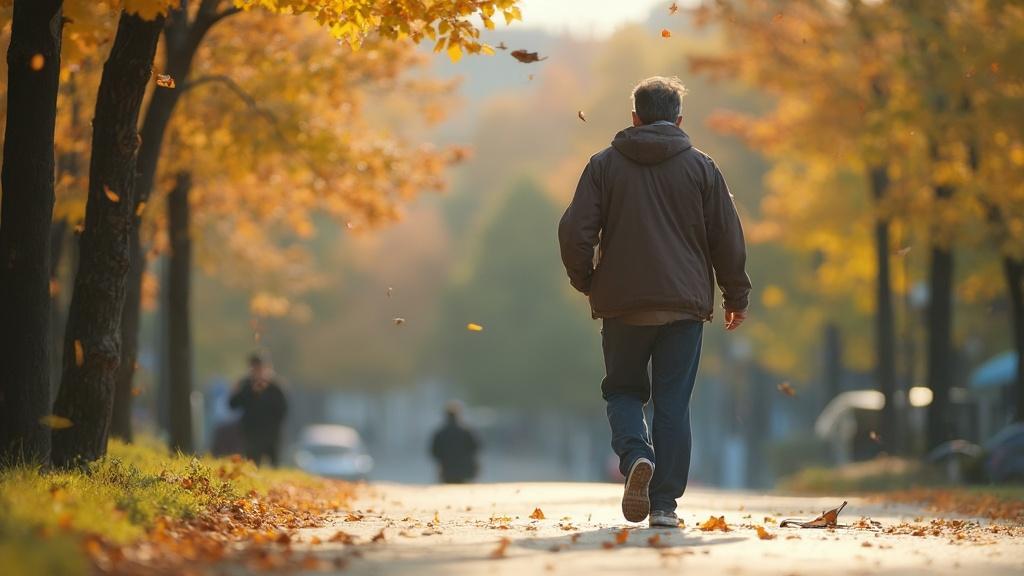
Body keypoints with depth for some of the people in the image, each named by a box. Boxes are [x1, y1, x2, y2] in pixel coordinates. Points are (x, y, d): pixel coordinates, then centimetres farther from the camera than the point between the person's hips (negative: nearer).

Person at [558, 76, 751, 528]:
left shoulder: (604, 165, 3)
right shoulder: (701, 168, 3)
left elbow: (575, 232, -2)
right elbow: (728, 239, 4)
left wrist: (585, 281, 14)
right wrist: (736, 296, 15)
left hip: (621, 303, 0)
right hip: (684, 304, 0)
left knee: (623, 389, 15)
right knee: (673, 402, 4)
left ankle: (636, 456, -14)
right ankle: (665, 504, 0)